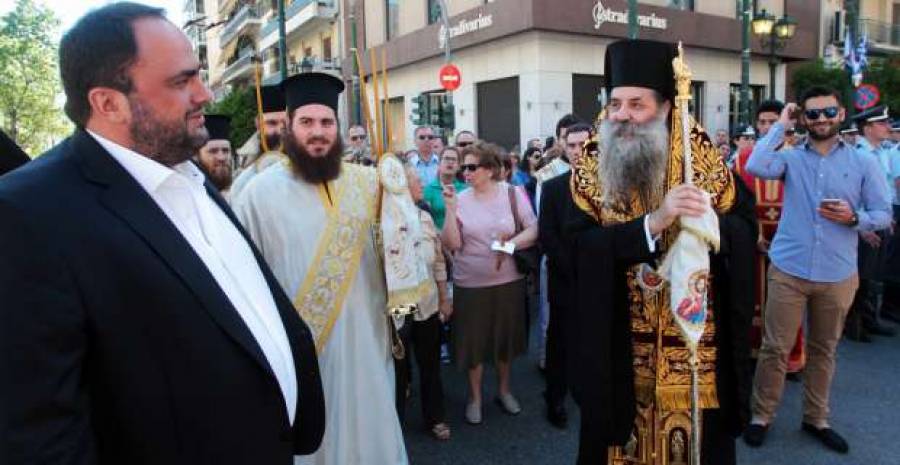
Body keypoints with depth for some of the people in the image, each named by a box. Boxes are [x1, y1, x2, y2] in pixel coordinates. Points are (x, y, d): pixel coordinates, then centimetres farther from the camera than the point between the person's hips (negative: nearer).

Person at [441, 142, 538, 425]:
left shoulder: (513, 194, -4)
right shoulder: (461, 200, -6)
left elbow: (533, 230, -4)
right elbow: (451, 244, -10)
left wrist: (511, 244, -19)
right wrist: (450, 209, -18)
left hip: (508, 281, 1)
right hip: (470, 284, -1)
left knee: (506, 337, 15)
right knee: (473, 340, 9)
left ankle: (504, 389, 38)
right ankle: (474, 397, 29)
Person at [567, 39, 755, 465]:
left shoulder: (704, 160, -2)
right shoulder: (588, 173, -6)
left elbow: (746, 229, -3)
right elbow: (579, 245, -18)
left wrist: (711, 222, -25)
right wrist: (653, 222, -29)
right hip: (619, 347, -1)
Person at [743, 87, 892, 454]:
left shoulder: (864, 163, 3)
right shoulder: (791, 159, 1)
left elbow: (884, 215, 5)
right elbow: (755, 166, -21)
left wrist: (854, 218, -17)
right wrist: (781, 125, -9)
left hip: (838, 275, 2)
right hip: (788, 270, -1)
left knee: (823, 349, 15)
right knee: (775, 347, 3)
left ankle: (816, 418, 31)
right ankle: (762, 415, 18)